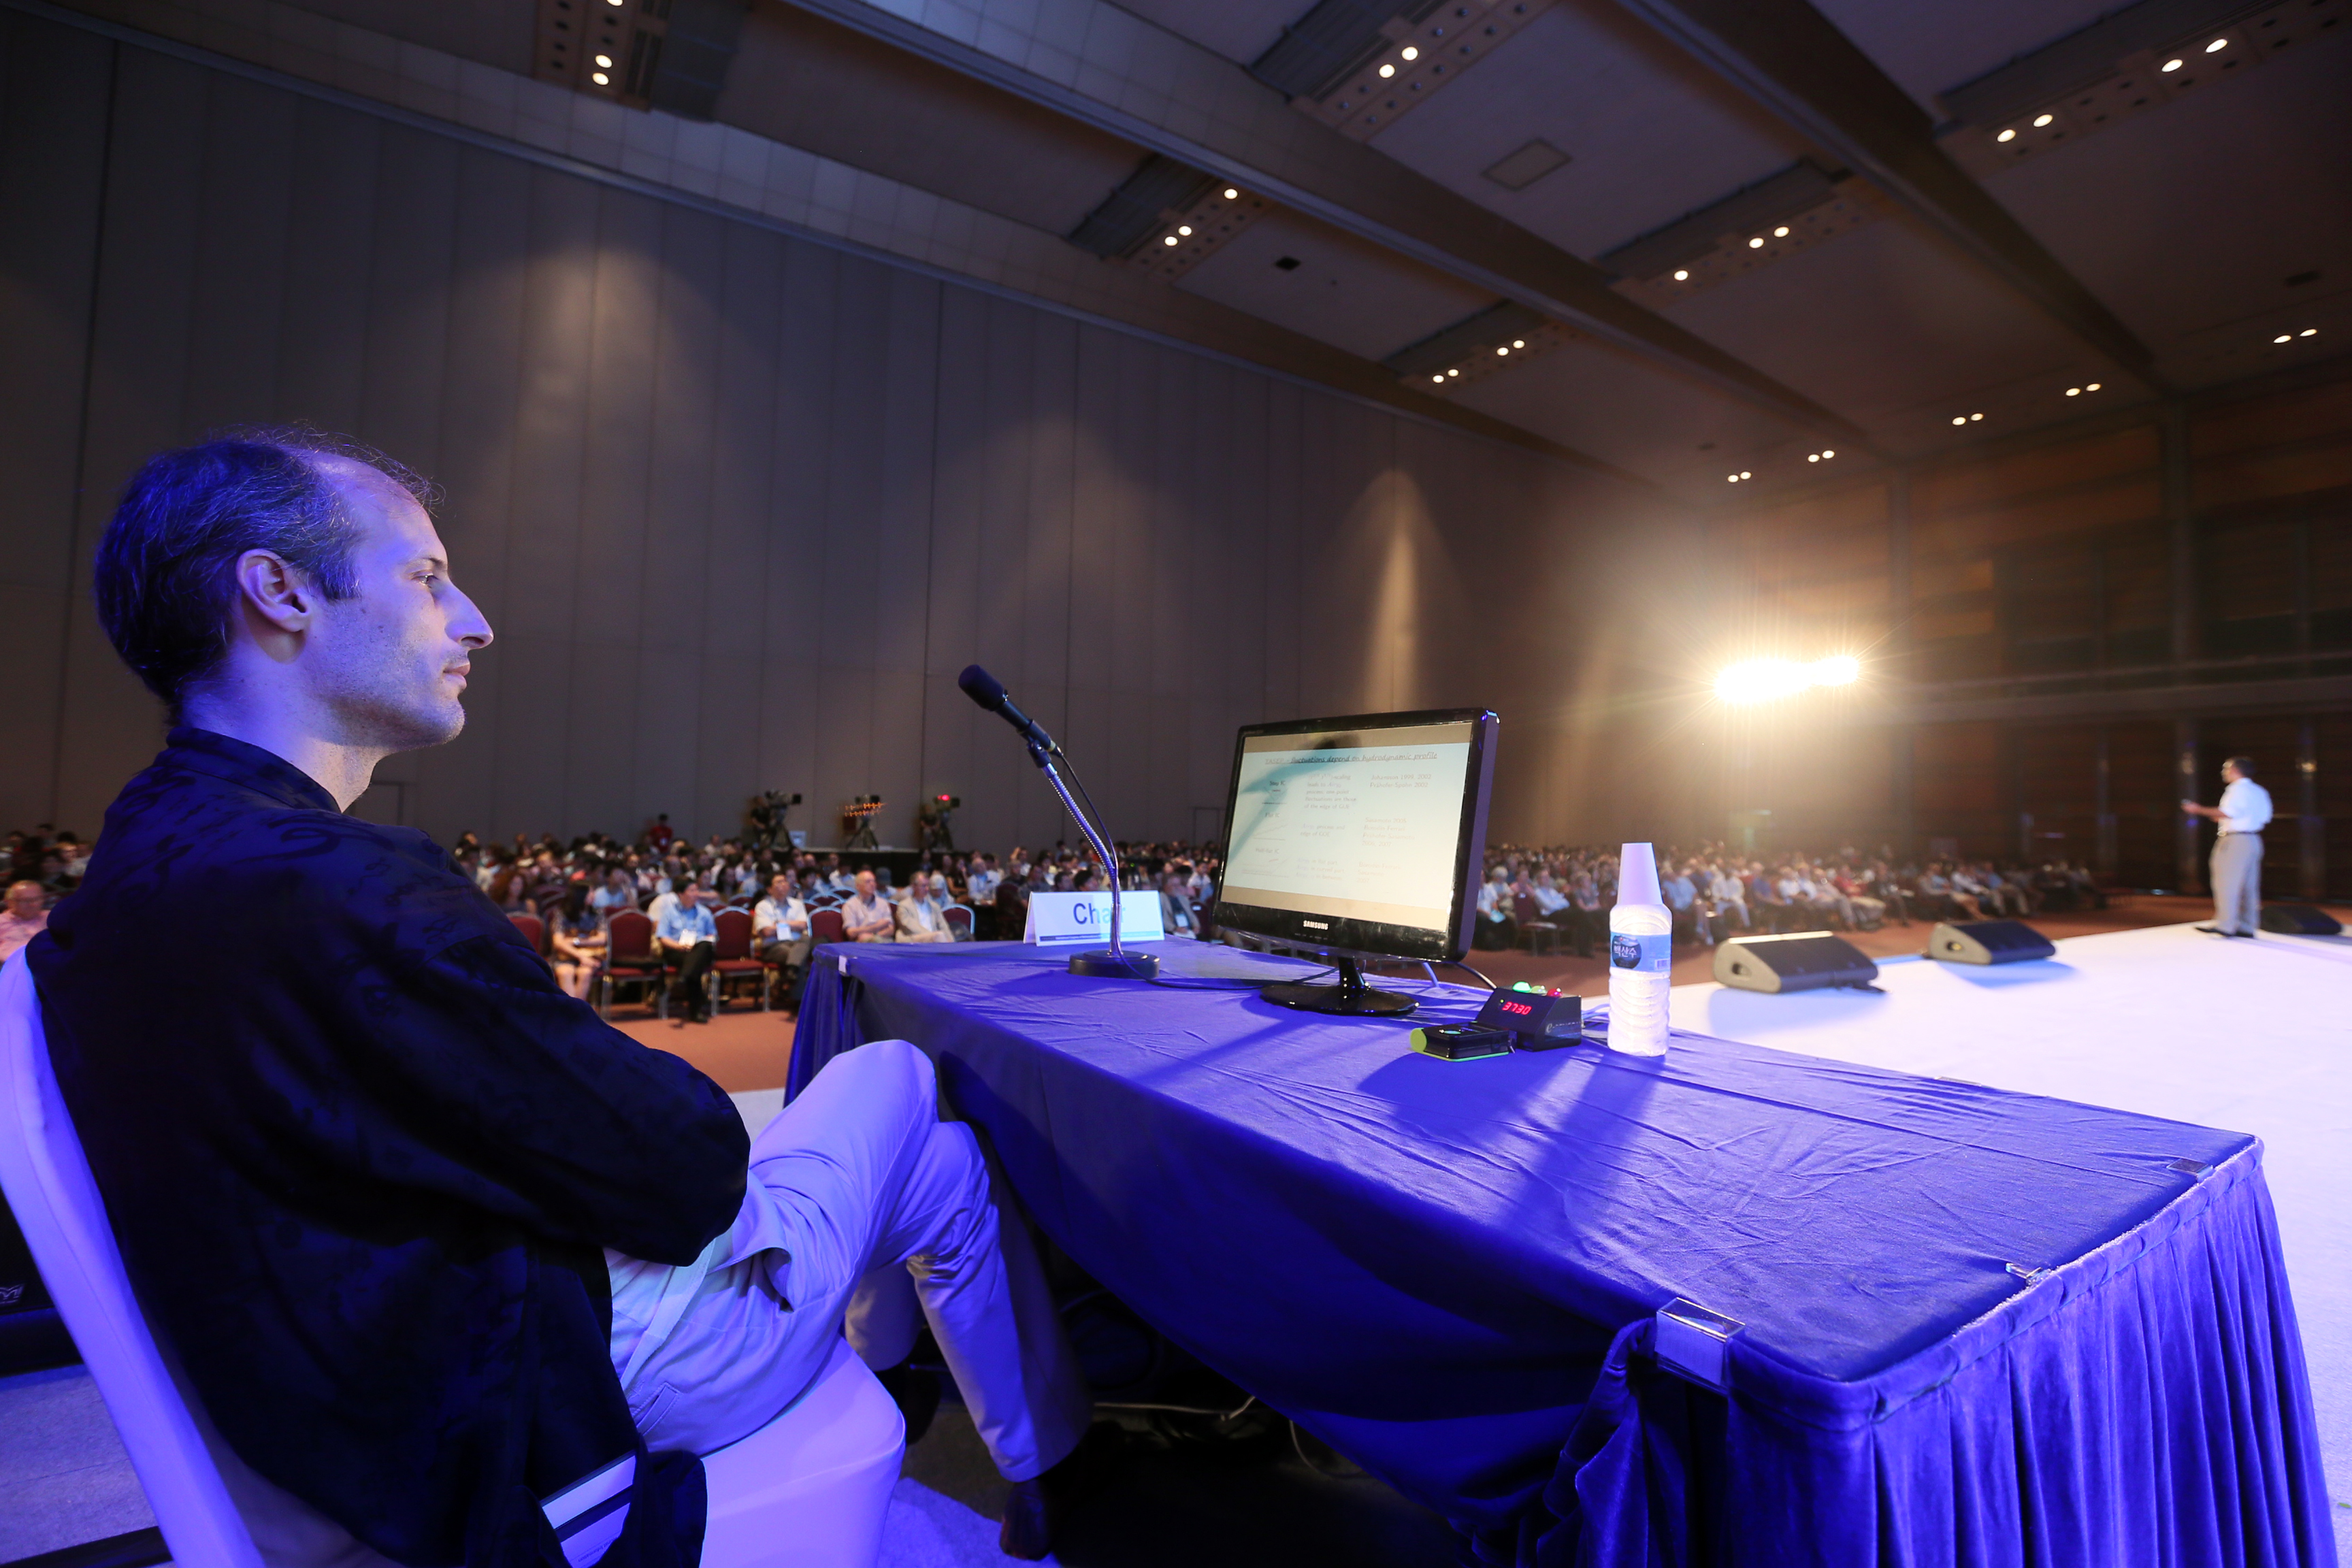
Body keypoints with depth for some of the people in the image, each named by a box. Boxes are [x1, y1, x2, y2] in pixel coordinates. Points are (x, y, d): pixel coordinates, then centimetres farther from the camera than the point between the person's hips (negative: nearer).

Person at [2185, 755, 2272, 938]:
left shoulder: (2238, 788, -11)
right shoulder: (2260, 792, 16)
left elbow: (2227, 812, -22)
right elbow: (2265, 819, 16)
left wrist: (2198, 810, -15)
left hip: (2235, 840, -9)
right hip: (2253, 840, 9)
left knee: (2226, 883, -7)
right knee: (2249, 885, 10)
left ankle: (2225, 925, -8)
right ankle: (2247, 926, 13)